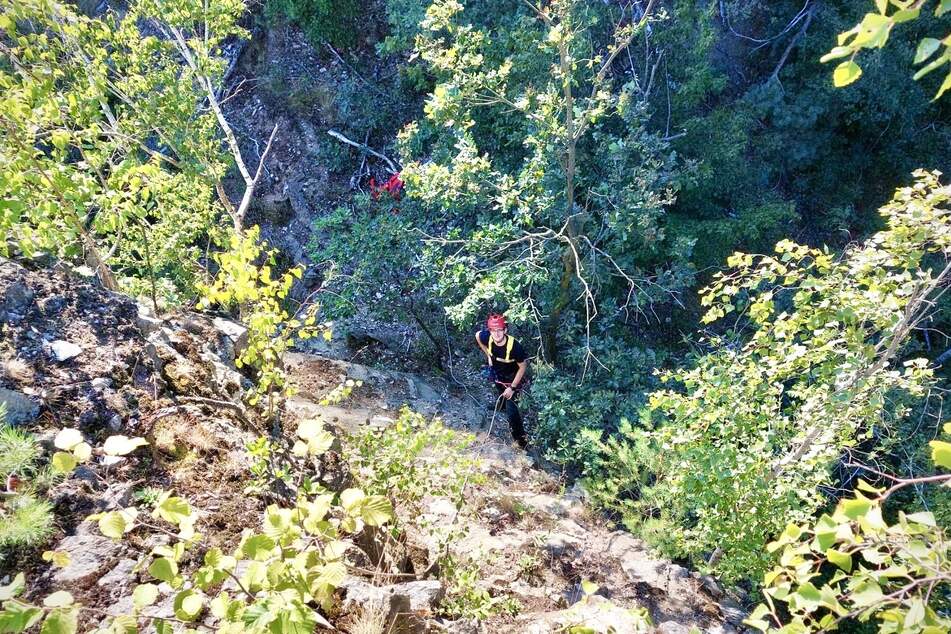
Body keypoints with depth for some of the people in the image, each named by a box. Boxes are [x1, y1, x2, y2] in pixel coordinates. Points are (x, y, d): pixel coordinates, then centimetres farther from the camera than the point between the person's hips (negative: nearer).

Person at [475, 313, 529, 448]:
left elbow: (523, 367, -25)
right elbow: (477, 336, -2)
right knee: (502, 396, 32)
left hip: (513, 379, -5)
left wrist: (512, 387, -22)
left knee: (511, 409, -9)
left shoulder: (514, 346, -39)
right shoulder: (487, 338, -28)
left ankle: (520, 437, 8)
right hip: (497, 374, 5)